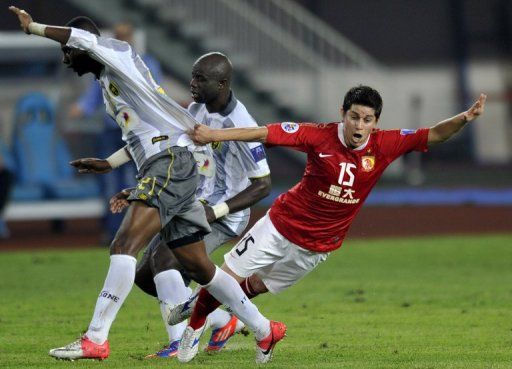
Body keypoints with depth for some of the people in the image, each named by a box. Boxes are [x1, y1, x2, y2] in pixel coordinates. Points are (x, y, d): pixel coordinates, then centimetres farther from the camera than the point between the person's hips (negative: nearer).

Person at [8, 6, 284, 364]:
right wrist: (108, 163, 27)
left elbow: (85, 38, -20)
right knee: (198, 266, 13)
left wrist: (33, 27, -12)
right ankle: (265, 331, 23)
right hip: (163, 168, 10)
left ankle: (96, 339, -28)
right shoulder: (107, 84, 26)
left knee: (124, 245, -21)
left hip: (171, 160, -10)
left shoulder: (120, 55, 0)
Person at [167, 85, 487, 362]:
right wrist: (215, 135, -30)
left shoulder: (384, 145, -14)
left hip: (317, 246, 2)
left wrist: (464, 119, -37)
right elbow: (264, 133, -23)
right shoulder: (320, 136, -20)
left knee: (256, 286, 16)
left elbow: (433, 135, -18)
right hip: (280, 225, -2)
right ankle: (193, 323, 31)